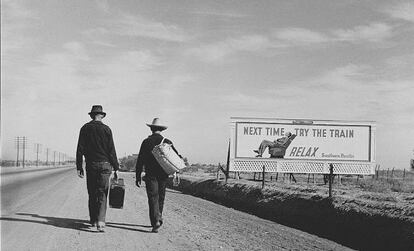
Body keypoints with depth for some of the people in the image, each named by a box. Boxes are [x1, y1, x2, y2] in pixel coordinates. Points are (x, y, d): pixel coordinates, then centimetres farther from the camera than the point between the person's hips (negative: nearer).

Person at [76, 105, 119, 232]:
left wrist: (79, 167, 6)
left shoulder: (85, 128, 3)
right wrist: (116, 168, 2)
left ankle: (93, 220, 22)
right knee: (102, 194, -2)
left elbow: (80, 149, 1)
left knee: (92, 194, 14)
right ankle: (100, 222, -15)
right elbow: (111, 150, -3)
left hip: (90, 165, 2)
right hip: (105, 164, -2)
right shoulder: (106, 129, -2)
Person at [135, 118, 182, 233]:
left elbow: (140, 160, -1)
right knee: (160, 198, 15)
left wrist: (138, 176, 2)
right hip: (163, 175, 3)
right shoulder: (167, 142, 5)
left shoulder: (146, 142, -1)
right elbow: (176, 156, -4)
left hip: (151, 175, -2)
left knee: (153, 198, -5)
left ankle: (156, 221, -19)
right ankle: (158, 219, 26)